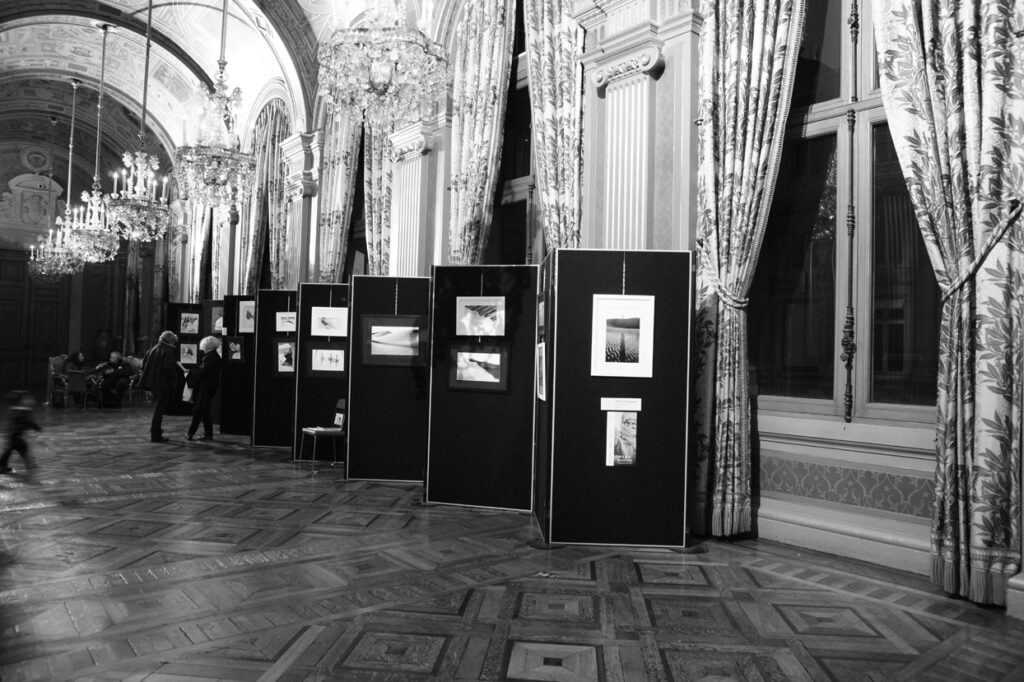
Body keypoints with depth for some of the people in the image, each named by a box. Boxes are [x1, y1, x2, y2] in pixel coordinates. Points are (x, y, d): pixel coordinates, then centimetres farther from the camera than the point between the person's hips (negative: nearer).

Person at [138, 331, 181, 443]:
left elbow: (144, 364, 13)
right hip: (163, 384, -8)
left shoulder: (152, 349, 11)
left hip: (152, 382, 8)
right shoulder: (168, 351, -12)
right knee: (159, 409, -2)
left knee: (157, 408, 20)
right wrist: (174, 378, -6)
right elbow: (169, 368, -20)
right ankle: (156, 435, 1)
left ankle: (155, 431, 28)